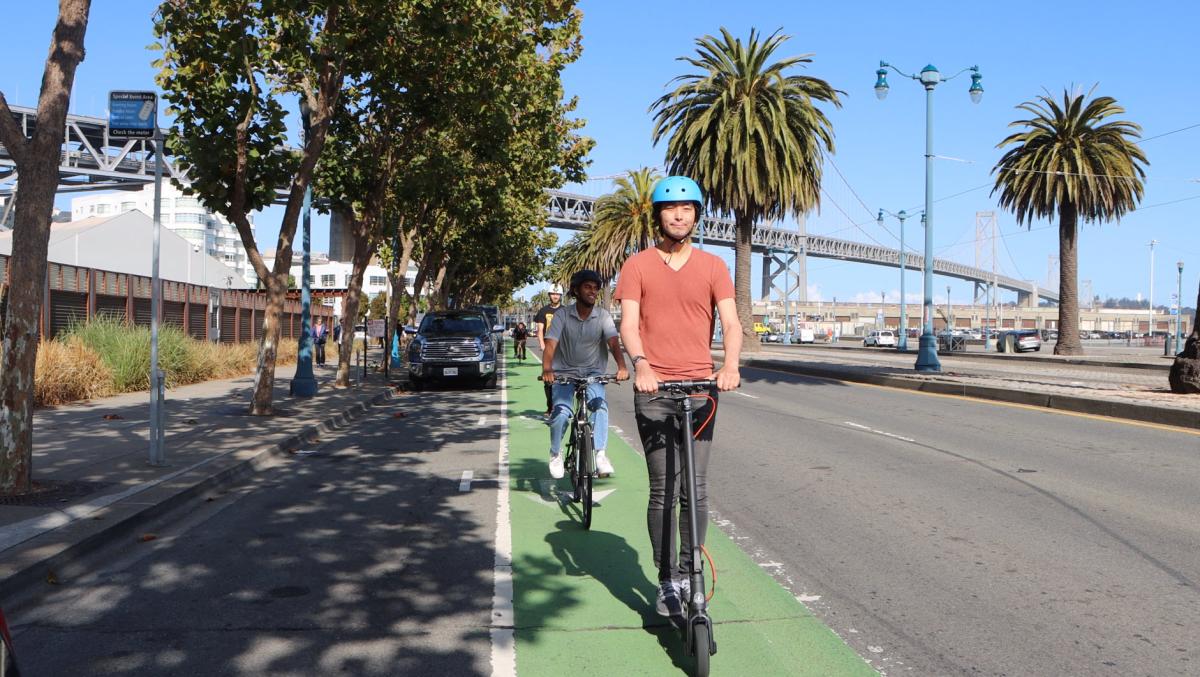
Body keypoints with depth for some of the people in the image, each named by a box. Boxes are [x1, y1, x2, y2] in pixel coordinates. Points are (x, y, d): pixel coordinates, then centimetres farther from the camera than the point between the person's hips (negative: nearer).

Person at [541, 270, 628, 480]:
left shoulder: (603, 316, -6)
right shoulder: (562, 314, -8)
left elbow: (614, 343, -19)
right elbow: (550, 344, -17)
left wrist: (621, 366, -38)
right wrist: (547, 370, -36)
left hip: (593, 373, 1)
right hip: (565, 372, -1)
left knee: (600, 404, -29)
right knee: (561, 412, -22)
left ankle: (600, 453, -21)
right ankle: (556, 454, 5)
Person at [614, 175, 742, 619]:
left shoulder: (713, 267, 8)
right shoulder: (638, 265, 5)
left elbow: (731, 323, -1)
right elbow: (628, 323, -5)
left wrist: (730, 366, -21)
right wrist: (640, 364, -24)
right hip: (654, 389, -1)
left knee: (696, 491, 1)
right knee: (662, 491, 1)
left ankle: (687, 574, 17)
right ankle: (667, 582, 11)